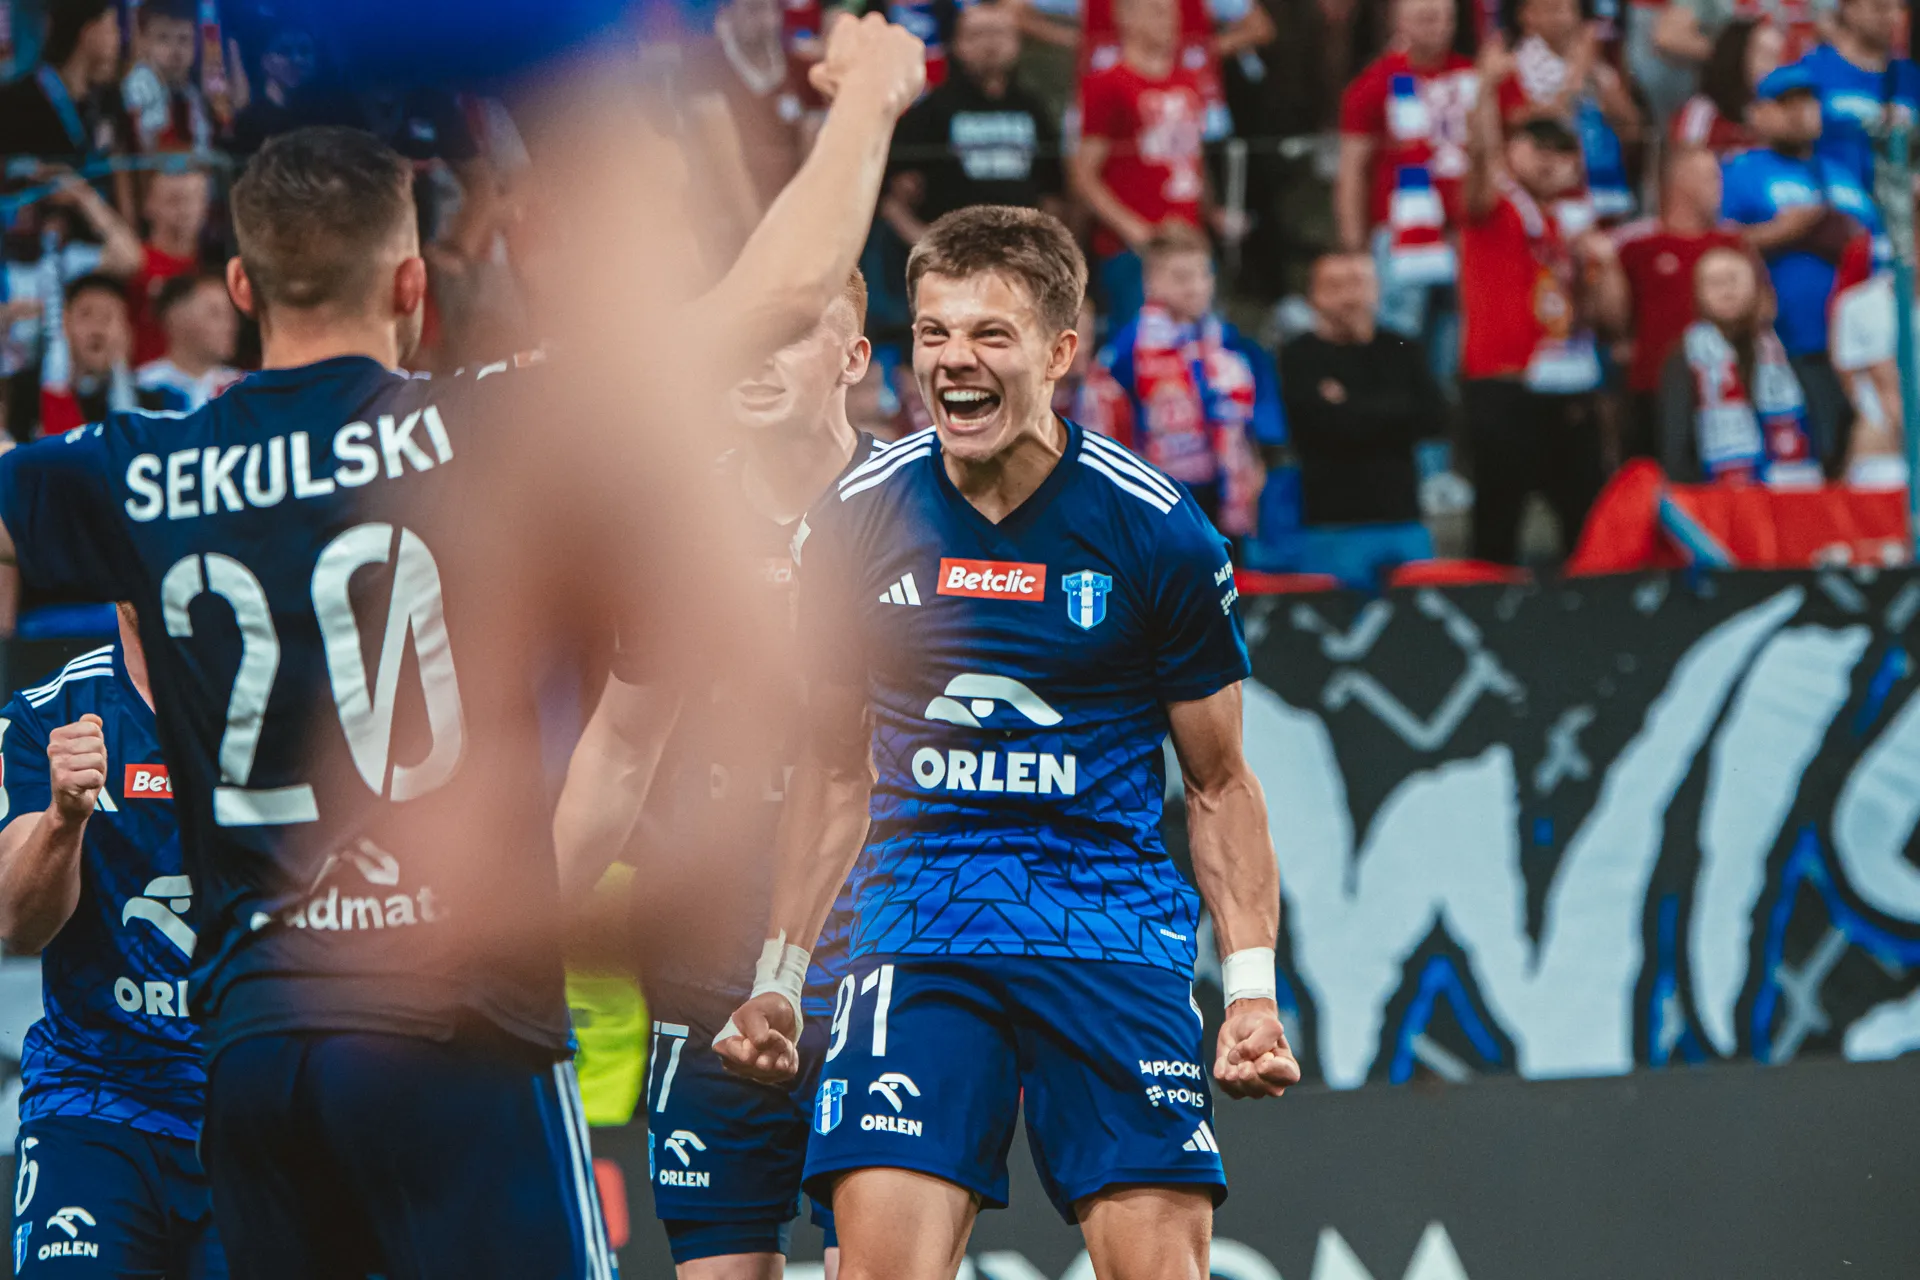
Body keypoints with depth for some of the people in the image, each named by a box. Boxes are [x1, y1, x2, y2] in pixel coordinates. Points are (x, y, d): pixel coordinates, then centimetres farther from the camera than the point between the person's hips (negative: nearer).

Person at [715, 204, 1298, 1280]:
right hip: (918, 934, 1)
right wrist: (778, 977, 13)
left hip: (1113, 924, -1)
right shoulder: (860, 518, 3)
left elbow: (1219, 785, 6)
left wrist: (1253, 988, -4)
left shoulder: (1158, 532, -3)